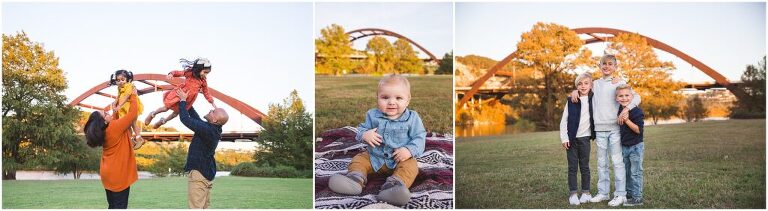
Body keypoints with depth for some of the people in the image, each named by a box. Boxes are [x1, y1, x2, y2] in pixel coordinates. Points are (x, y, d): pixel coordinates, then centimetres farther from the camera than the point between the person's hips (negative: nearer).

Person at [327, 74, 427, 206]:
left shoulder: (412, 118, -7)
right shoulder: (373, 115, -1)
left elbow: (419, 137, -6)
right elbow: (362, 129, 7)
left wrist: (410, 150, -25)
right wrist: (365, 134, -19)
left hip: (400, 159, -3)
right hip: (374, 157, 3)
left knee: (410, 166, -30)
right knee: (358, 159, -11)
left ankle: (394, 183, -53)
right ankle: (355, 178, -37)